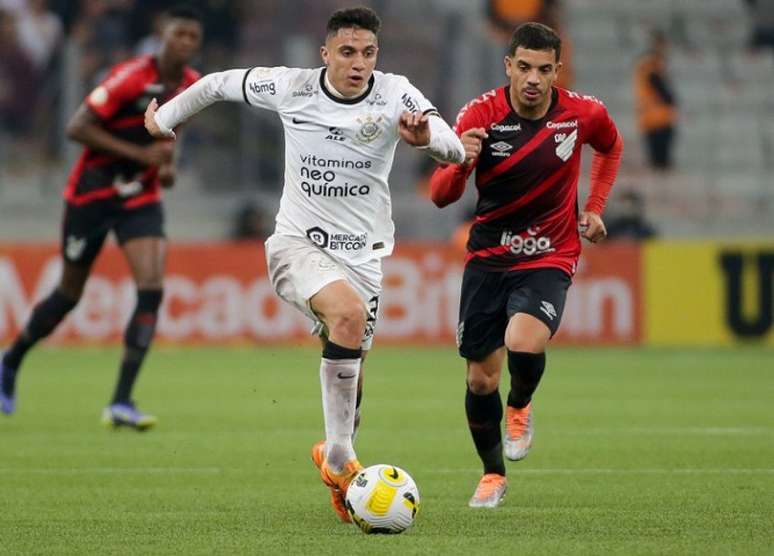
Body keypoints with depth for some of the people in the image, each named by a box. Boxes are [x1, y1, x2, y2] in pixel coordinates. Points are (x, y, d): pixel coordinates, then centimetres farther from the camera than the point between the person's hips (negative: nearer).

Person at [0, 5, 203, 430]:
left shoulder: (192, 86, 0)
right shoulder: (131, 77, -21)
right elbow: (76, 128, -23)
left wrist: (167, 164, 0)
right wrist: (139, 153, -25)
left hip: (141, 198, 5)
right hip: (92, 193, -5)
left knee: (152, 290, -16)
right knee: (70, 295, 9)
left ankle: (121, 403, -15)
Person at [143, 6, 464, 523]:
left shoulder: (395, 94, -10)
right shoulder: (291, 87, -8)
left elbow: (456, 151, -21)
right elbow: (221, 83, 10)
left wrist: (427, 136, -43)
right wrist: (166, 116, 22)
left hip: (362, 253, 2)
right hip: (297, 244, -2)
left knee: (349, 374, 7)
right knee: (349, 313, -32)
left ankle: (336, 462, 38)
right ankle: (339, 457, -25)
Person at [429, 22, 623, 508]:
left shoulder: (583, 113, -9)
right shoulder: (482, 114, -14)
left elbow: (611, 147, 17)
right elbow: (441, 195, -19)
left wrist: (594, 208, 8)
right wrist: (460, 164, -40)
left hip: (550, 258, -1)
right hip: (487, 257, 1)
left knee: (524, 344, -29)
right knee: (481, 378, 4)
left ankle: (520, 407, 6)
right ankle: (493, 474, 30)